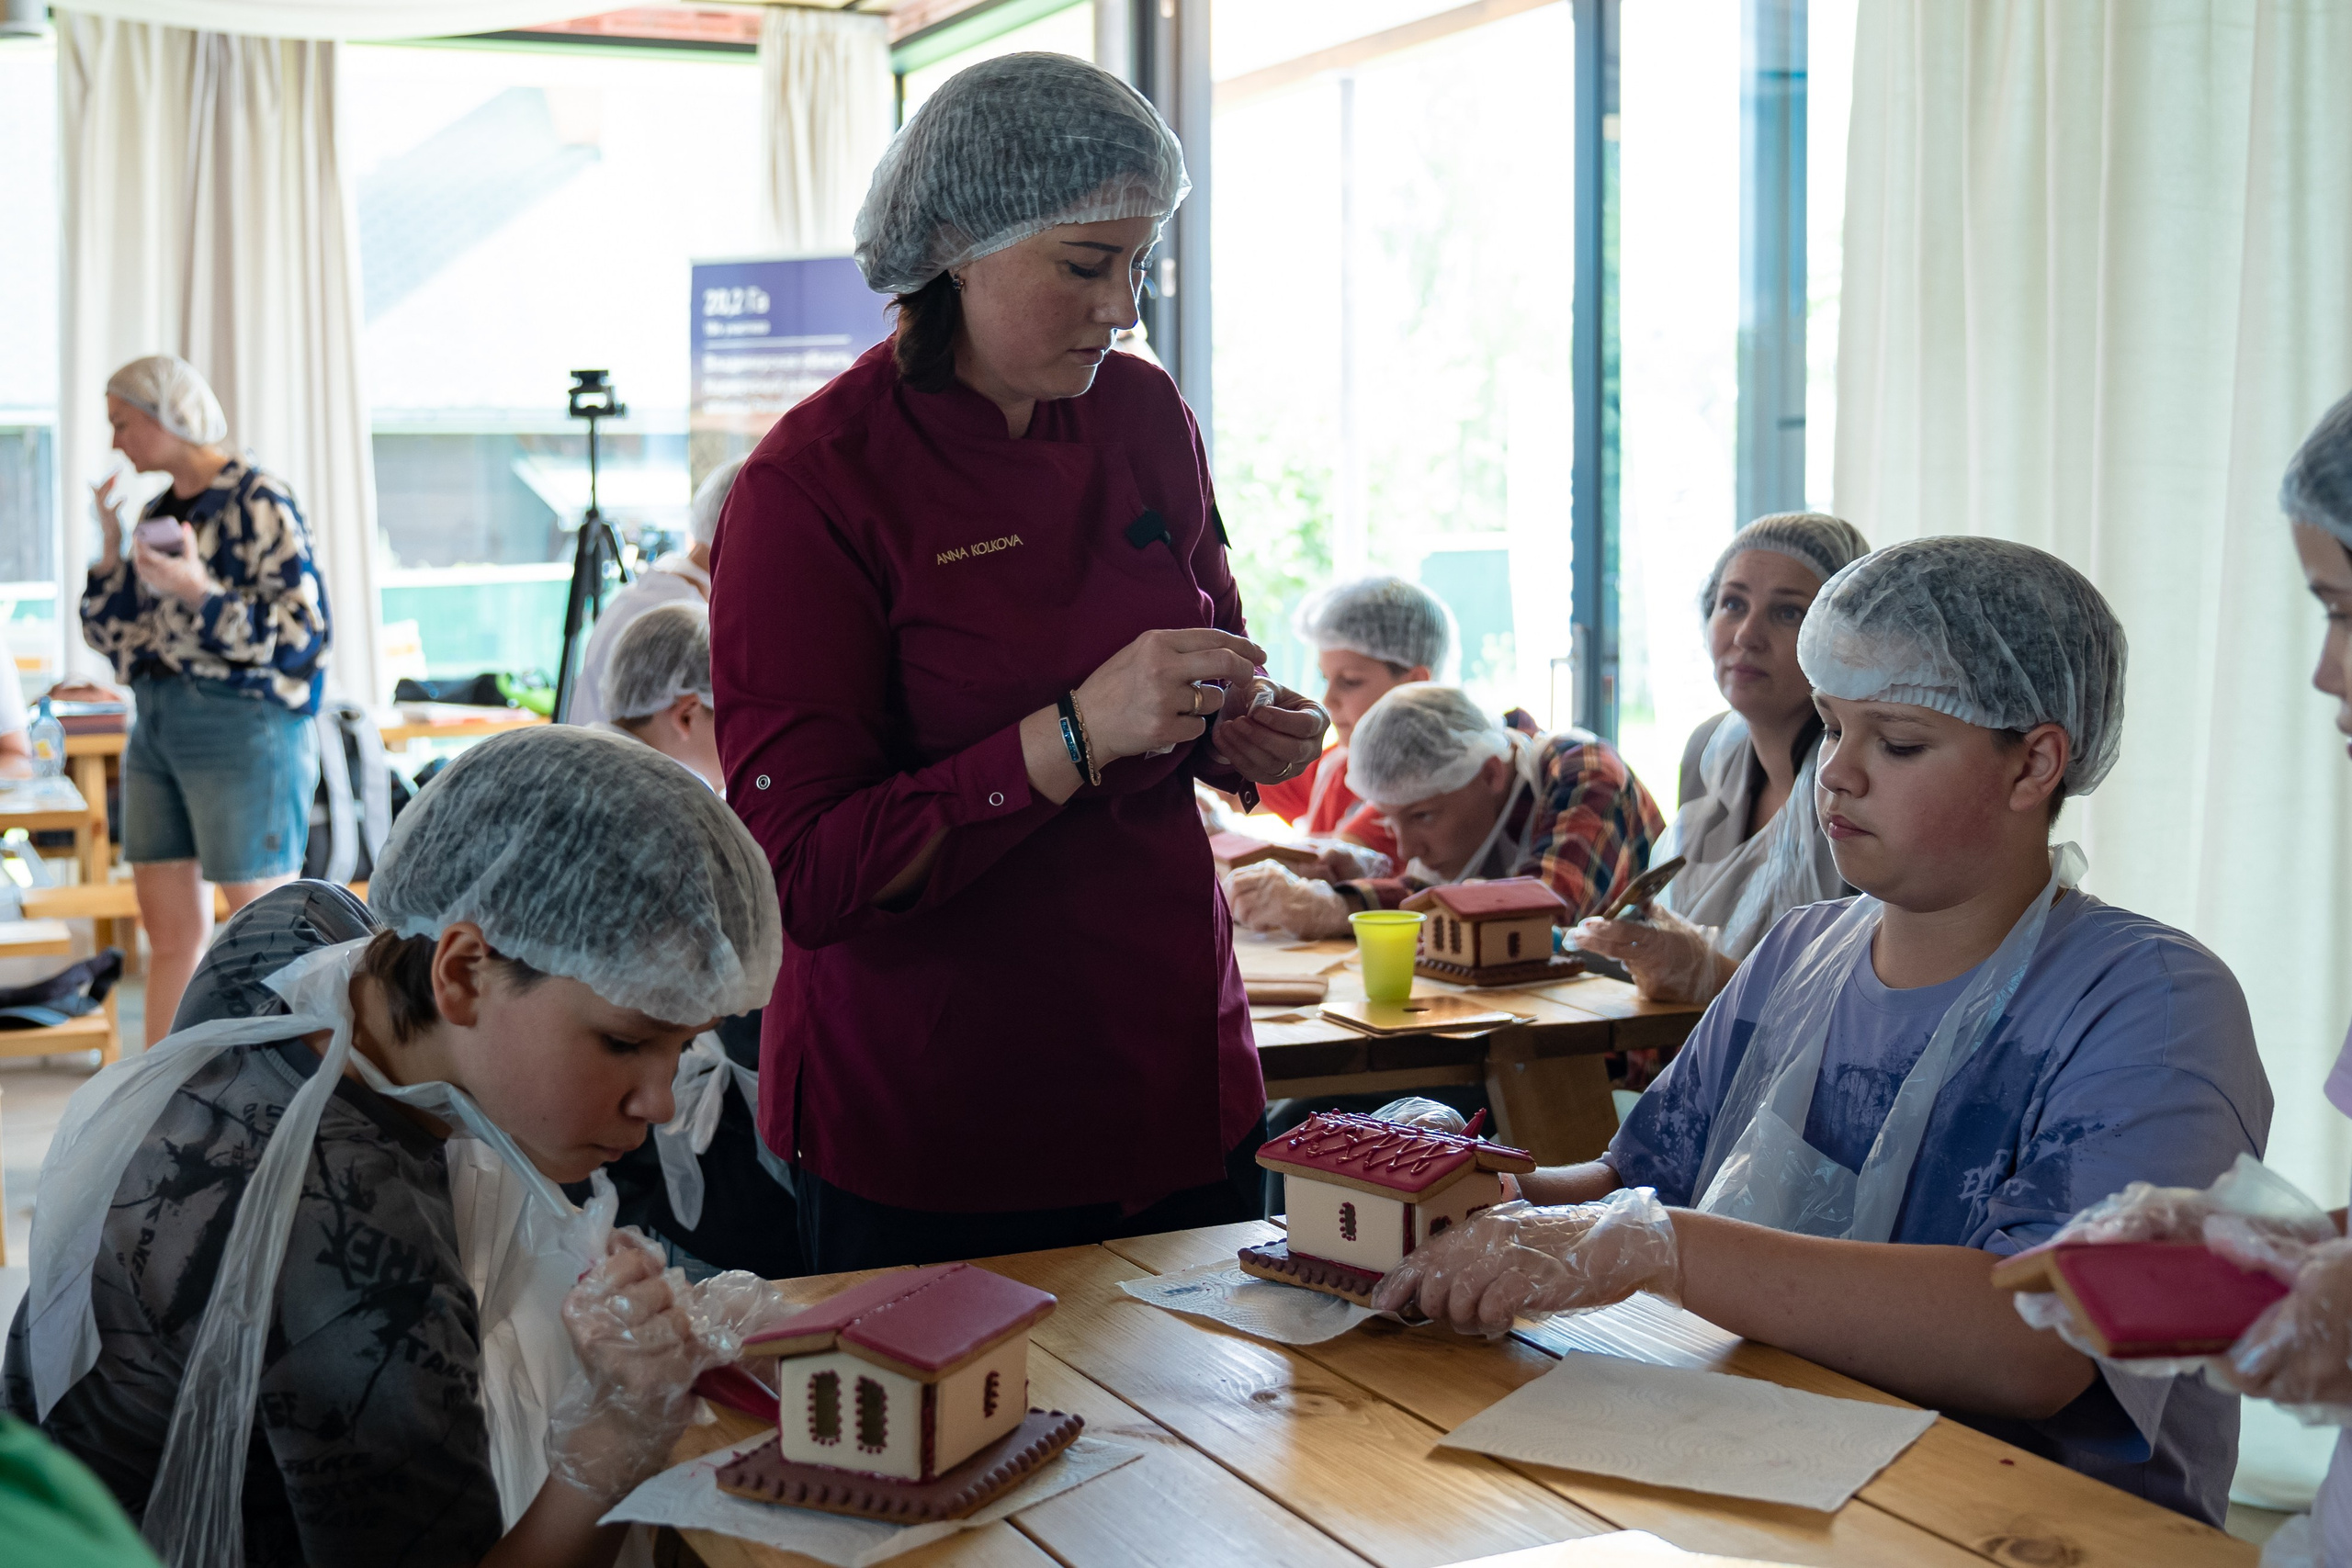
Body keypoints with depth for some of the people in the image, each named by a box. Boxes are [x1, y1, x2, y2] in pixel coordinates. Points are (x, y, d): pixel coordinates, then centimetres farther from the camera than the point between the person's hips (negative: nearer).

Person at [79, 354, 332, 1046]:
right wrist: (111, 553, 3)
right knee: (170, 929, 10)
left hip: (242, 727, -8)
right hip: (158, 726, 8)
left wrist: (200, 593, -20)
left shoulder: (255, 500, -8)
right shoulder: (160, 511, 14)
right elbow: (110, 636, 16)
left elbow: (303, 631, -14)